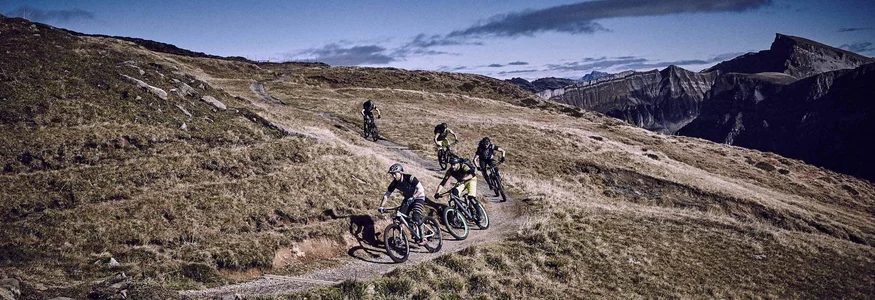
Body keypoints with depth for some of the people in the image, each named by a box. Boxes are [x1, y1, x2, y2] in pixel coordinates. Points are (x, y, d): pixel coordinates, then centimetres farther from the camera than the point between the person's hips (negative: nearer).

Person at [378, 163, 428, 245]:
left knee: (416, 217, -25)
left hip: (418, 197, -6)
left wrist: (412, 197, -45)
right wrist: (381, 206, -22)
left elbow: (421, 189, -32)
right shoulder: (394, 183, -13)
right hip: (407, 199, 6)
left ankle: (422, 237, -12)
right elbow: (386, 195, -9)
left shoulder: (410, 178, -29)